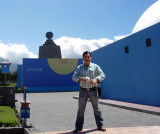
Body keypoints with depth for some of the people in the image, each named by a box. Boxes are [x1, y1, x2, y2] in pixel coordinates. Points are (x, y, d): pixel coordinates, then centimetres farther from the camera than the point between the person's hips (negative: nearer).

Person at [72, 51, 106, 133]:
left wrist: (96, 79, -24)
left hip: (93, 90, 0)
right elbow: (74, 77, -4)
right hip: (83, 91, 0)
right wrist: (80, 78, -25)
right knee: (81, 109, 2)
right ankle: (78, 128, 10)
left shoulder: (95, 66, 1)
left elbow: (102, 75, -5)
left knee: (96, 108, 7)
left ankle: (100, 126, 19)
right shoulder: (79, 67, 3)